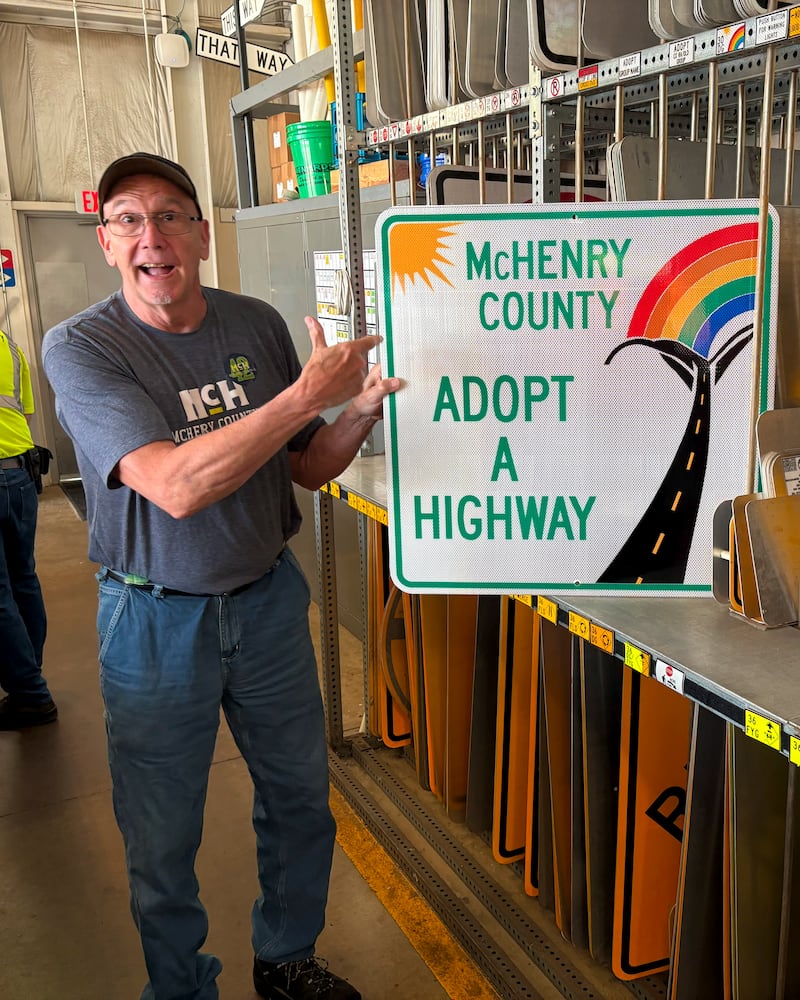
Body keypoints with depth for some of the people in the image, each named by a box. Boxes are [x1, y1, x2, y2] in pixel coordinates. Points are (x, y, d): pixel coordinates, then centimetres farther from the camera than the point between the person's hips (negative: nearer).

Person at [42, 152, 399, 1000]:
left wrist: (361, 411, -15)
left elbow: (309, 468, 5)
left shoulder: (257, 325, -3)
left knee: (299, 795, 18)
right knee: (162, 834, 12)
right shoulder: (80, 348, -15)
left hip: (267, 597, 4)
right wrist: (306, 395, -29)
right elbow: (176, 486, -29)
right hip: (156, 620, -4)